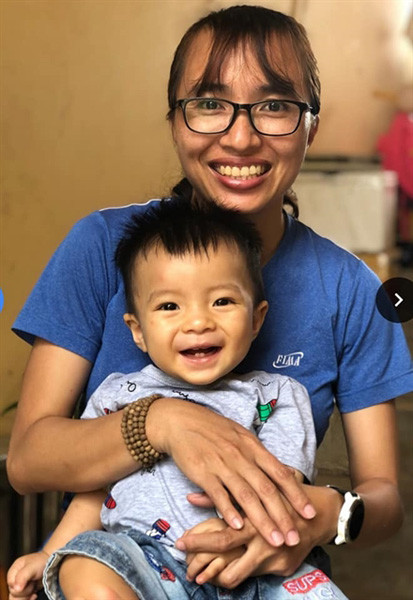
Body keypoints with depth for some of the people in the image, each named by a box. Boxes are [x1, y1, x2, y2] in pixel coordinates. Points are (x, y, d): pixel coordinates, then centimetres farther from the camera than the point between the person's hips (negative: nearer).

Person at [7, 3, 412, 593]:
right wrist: (162, 421, -28)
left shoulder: (348, 290, -4)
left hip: (265, 576, 1)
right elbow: (25, 459, -10)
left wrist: (328, 514, -23)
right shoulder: (103, 246, -7)